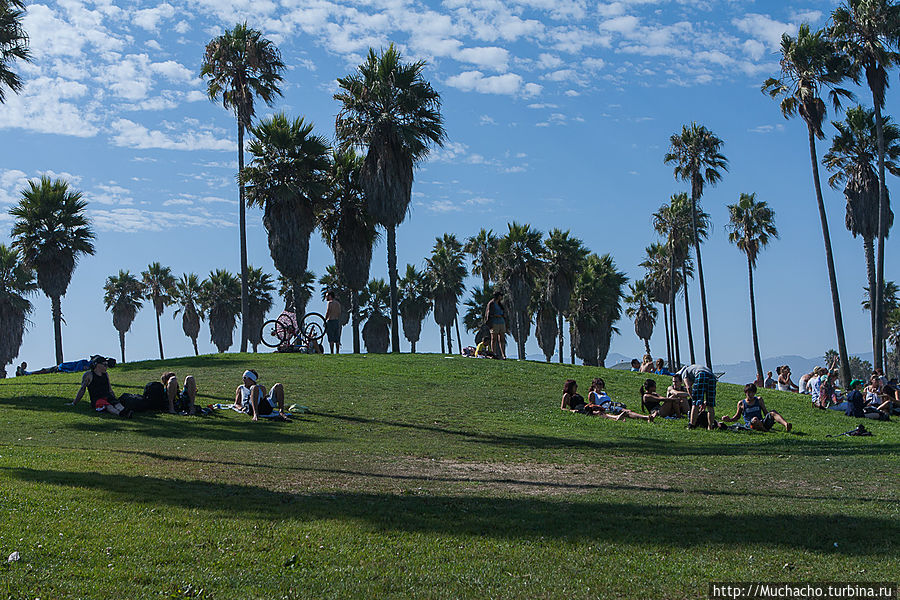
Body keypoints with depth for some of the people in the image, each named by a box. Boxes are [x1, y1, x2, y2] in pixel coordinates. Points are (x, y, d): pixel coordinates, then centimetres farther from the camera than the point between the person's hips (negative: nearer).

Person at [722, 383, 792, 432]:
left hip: (762, 423, 2)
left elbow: (765, 413, 19)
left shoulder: (759, 400, 16)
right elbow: (737, 416, 21)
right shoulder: (741, 403, 10)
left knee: (772, 413, -25)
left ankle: (786, 425, -50)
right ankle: (764, 429, -58)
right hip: (751, 426, -2)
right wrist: (729, 420, 4)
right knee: (755, 419, -37)